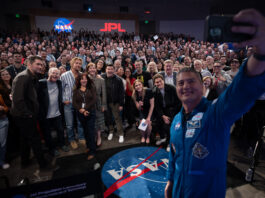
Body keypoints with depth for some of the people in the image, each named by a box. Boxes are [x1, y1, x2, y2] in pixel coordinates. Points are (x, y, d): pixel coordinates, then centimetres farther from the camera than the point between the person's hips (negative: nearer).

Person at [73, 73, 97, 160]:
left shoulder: (91, 88, 3)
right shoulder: (76, 90, 8)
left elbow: (94, 100, -7)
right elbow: (74, 102, 1)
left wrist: (85, 109, -14)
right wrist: (81, 110, -16)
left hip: (90, 112, -3)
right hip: (80, 113, 3)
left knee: (90, 131, -3)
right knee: (85, 130, 14)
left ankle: (92, 151, 4)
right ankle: (88, 146, 31)